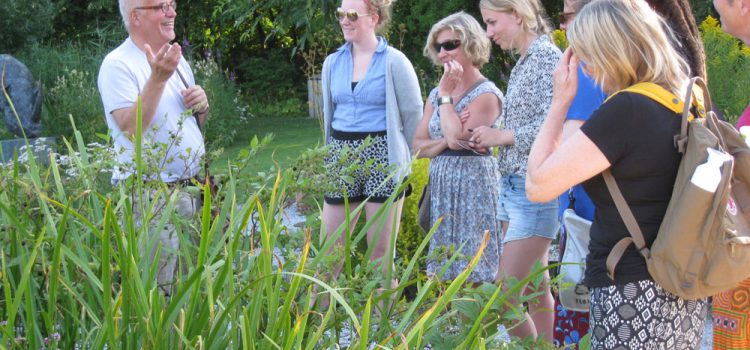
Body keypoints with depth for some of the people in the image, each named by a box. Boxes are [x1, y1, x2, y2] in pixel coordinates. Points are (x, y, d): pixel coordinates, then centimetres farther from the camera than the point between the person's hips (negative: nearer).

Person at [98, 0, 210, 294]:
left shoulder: (176, 60, 14)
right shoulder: (118, 64, -12)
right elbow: (131, 127, -23)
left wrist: (202, 106, 2)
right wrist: (158, 79, -30)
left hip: (189, 189, 8)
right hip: (149, 196, -8)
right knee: (157, 289, -7)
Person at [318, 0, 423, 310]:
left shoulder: (394, 62, -4)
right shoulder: (333, 63, 10)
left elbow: (413, 114, 2)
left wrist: (401, 158, 9)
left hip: (382, 157, -4)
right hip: (341, 157, 4)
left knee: (381, 251, 0)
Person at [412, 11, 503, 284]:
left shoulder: (486, 94, -9)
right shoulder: (436, 94, 13)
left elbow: (458, 136, -21)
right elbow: (418, 146, 9)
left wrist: (446, 94, -11)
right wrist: (445, 142, -11)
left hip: (474, 186, -7)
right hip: (441, 187, 7)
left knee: (474, 275, -5)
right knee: (444, 275, 9)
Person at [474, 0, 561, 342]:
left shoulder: (547, 57, -13)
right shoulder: (522, 63, 15)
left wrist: (501, 136, -13)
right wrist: (488, 135, 2)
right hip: (513, 188, 9)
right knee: (535, 291, 13)